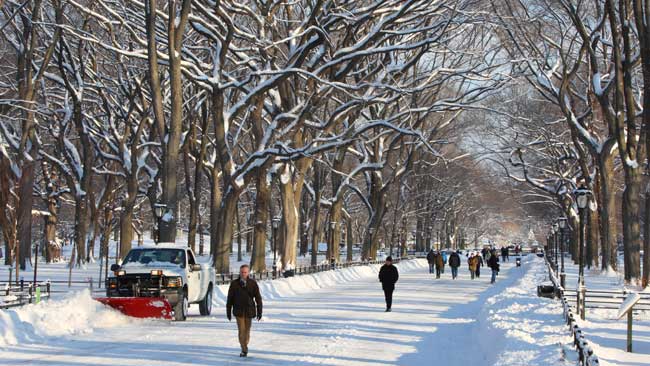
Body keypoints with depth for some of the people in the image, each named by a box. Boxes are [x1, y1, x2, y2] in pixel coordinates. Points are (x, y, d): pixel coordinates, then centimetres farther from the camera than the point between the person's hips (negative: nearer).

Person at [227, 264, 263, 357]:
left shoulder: (253, 283, -1)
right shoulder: (234, 284, -1)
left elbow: (258, 298, 2)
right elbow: (230, 298, 5)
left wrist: (259, 311, 0)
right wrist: (228, 312, 5)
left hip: (249, 311, 1)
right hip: (238, 311, -1)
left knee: (247, 330, 8)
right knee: (241, 330, -8)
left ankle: (245, 346, 26)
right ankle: (244, 350, -2)